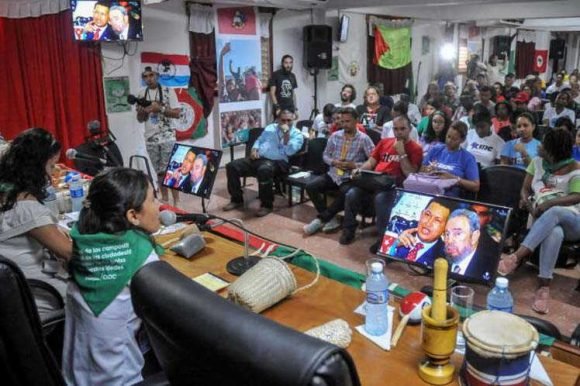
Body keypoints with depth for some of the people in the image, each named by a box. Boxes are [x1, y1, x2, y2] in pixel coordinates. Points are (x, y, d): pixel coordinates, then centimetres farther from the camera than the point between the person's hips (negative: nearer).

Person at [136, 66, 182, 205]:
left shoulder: (168, 91, -2)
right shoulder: (141, 94, 9)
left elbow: (177, 113, -6)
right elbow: (140, 119, 13)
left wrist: (160, 108, -17)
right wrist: (142, 111, -8)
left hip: (167, 137, -4)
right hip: (150, 138, 4)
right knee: (160, 171, 9)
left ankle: (176, 201, 0)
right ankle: (164, 199, 18)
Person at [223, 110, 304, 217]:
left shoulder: (297, 134, 3)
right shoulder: (270, 127, 19)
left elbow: (290, 152, -13)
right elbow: (259, 141, 25)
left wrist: (286, 133, -18)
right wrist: (254, 150, 5)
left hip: (278, 162, -6)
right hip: (259, 159, 6)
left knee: (264, 170, -41)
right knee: (232, 166, -11)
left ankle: (267, 205, -24)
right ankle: (237, 199, 3)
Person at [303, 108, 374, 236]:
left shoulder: (364, 139, -4)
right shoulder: (335, 136, 9)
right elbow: (325, 155, 15)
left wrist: (355, 165, -17)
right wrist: (334, 162, -6)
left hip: (350, 178, -4)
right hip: (333, 174, 4)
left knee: (345, 193, -36)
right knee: (310, 187, -19)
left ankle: (321, 219, -19)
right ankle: (331, 219, -14)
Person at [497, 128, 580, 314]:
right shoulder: (537, 162, 14)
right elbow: (525, 189, 13)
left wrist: (548, 203, -29)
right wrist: (527, 202, -10)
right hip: (544, 219, 2)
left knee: (554, 213, -40)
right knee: (554, 233, -37)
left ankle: (516, 256, -48)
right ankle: (544, 287, -42)